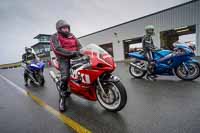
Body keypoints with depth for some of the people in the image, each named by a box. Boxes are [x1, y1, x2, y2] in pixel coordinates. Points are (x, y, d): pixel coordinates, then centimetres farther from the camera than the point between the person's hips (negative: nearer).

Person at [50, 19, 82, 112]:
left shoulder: (71, 35, 18)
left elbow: (79, 45, 13)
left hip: (74, 56, 6)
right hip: (63, 58, -6)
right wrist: (72, 52, -28)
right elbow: (58, 49, -17)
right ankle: (62, 99, -12)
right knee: (65, 77, -25)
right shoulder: (55, 37, -1)